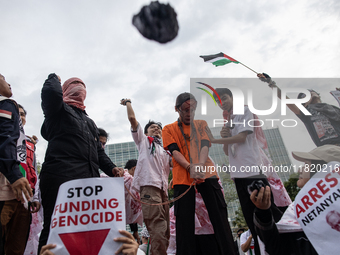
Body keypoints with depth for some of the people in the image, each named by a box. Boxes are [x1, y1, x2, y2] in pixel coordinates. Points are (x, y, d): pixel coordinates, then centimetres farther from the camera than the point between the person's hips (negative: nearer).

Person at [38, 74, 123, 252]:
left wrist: (111, 168, 8)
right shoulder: (59, 109, 9)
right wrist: (54, 78, 8)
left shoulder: (89, 121, 30)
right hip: (60, 176, -7)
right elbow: (51, 92, -15)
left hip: (89, 178, 7)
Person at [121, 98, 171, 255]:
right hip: (149, 185, -6)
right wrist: (128, 103, 22)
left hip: (163, 188, 6)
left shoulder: (166, 152, 33)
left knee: (164, 229, 2)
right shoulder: (143, 141, 20)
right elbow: (132, 118, 13)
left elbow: (169, 170, 24)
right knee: (158, 227, -21)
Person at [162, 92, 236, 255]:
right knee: (184, 220, -1)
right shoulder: (169, 129, 12)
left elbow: (205, 144, 1)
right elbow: (174, 151, -3)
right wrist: (190, 167, -21)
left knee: (219, 215, -3)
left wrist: (200, 165, -20)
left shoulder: (202, 124, 17)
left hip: (206, 174, 2)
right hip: (182, 177, -1)